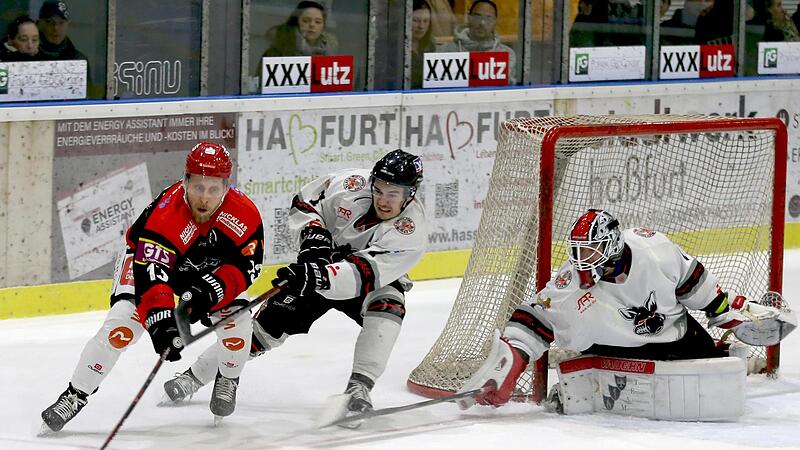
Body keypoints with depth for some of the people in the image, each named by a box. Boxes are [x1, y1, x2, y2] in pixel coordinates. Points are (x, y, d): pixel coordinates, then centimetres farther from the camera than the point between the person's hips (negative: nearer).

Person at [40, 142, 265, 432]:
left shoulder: (244, 213, -29)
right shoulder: (164, 215, -40)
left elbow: (248, 264, -21)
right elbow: (150, 271, -45)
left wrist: (214, 288, -38)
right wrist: (161, 321, -57)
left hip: (210, 267, 3)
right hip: (147, 257, -3)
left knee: (237, 319, -16)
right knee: (121, 326, -20)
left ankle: (227, 380, 14)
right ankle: (75, 395, -9)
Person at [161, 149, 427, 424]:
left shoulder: (411, 229, -32)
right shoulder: (354, 184, -23)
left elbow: (364, 273, -42)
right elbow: (305, 202, -5)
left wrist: (319, 277, -55)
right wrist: (313, 234, -23)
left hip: (375, 277, -2)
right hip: (322, 262, 2)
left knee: (387, 304, -34)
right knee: (271, 320, -6)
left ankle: (358, 388, -33)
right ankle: (194, 375, 5)